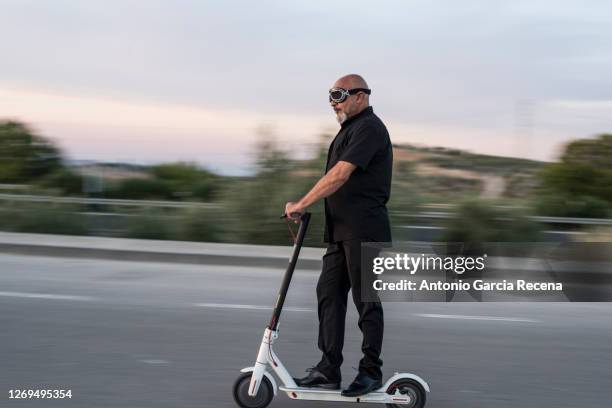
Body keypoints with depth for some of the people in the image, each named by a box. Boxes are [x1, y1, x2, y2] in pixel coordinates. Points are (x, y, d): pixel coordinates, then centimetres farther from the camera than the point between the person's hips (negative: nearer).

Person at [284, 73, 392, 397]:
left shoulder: (369, 128, -12)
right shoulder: (350, 128, 21)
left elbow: (340, 175, -21)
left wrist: (301, 204, -19)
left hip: (364, 230, -10)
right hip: (342, 231, 10)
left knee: (366, 300, -2)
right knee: (328, 294, 8)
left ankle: (371, 372, 7)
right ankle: (328, 370, 12)